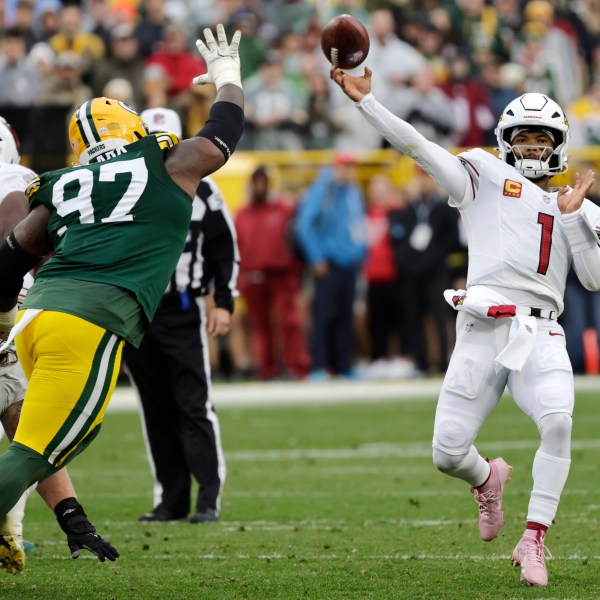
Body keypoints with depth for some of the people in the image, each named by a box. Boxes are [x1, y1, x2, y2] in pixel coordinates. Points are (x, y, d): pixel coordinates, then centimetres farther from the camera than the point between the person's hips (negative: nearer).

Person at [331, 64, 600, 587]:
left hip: (540, 336, 1)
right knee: (448, 454, -4)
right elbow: (418, 148, 6)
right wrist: (366, 102, -2)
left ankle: (533, 541, -16)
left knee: (558, 422, -28)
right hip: (482, 332, 0)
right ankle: (488, 479, 35)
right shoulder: (483, 178, 14)